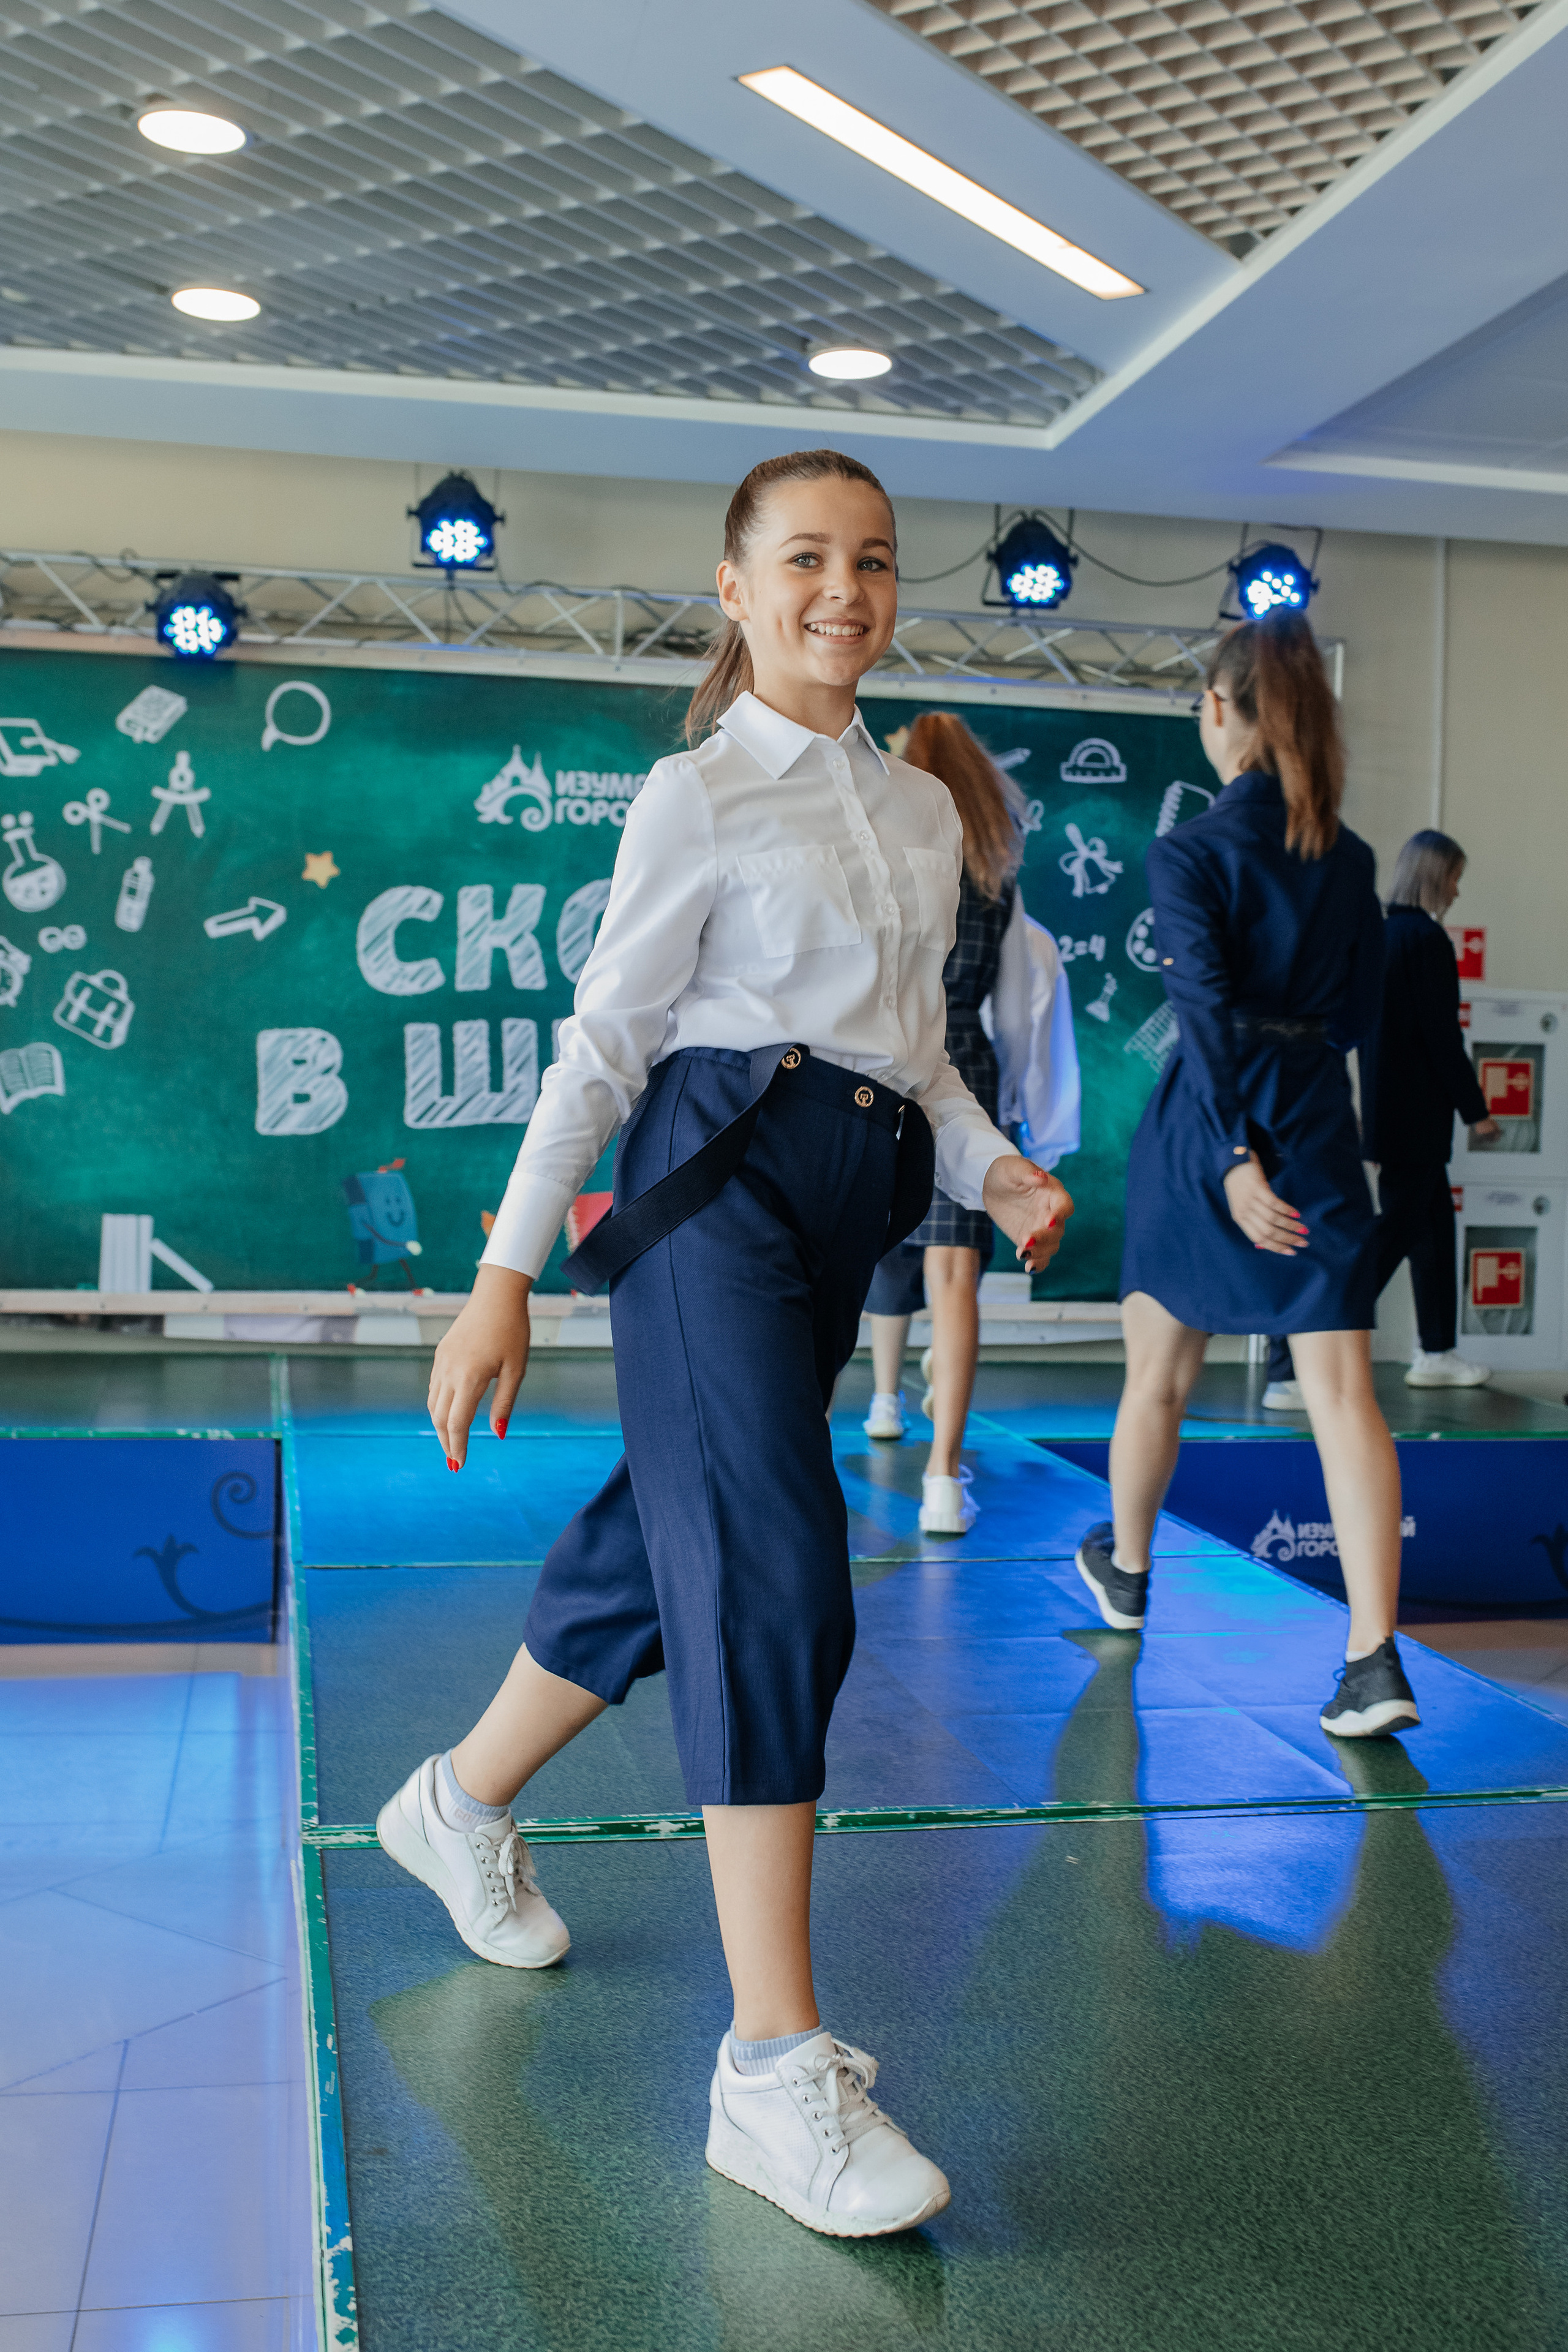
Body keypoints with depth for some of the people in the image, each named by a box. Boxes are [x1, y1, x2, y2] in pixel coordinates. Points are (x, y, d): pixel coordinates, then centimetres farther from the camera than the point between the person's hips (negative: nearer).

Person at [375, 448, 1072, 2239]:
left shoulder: (922, 812, 16)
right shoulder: (698, 796, -2)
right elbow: (603, 1038, -5)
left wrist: (991, 1170, 1)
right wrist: (507, 1270, -9)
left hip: (850, 1196, 7)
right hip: (720, 1177, -7)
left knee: (667, 1534, 15)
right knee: (776, 1567, -15)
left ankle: (465, 1802, 39)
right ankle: (773, 2065, -12)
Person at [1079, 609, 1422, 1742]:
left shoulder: (1190, 850, -9)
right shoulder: (1350, 857, 6)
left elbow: (1208, 1009, -18)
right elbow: (1358, 1009, 13)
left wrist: (1236, 1152, -20)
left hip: (1208, 1129, -3)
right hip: (1321, 1128, 3)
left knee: (1159, 1376, 17)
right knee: (1343, 1389, -3)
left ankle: (1126, 1570, 38)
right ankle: (1376, 1658, -11)